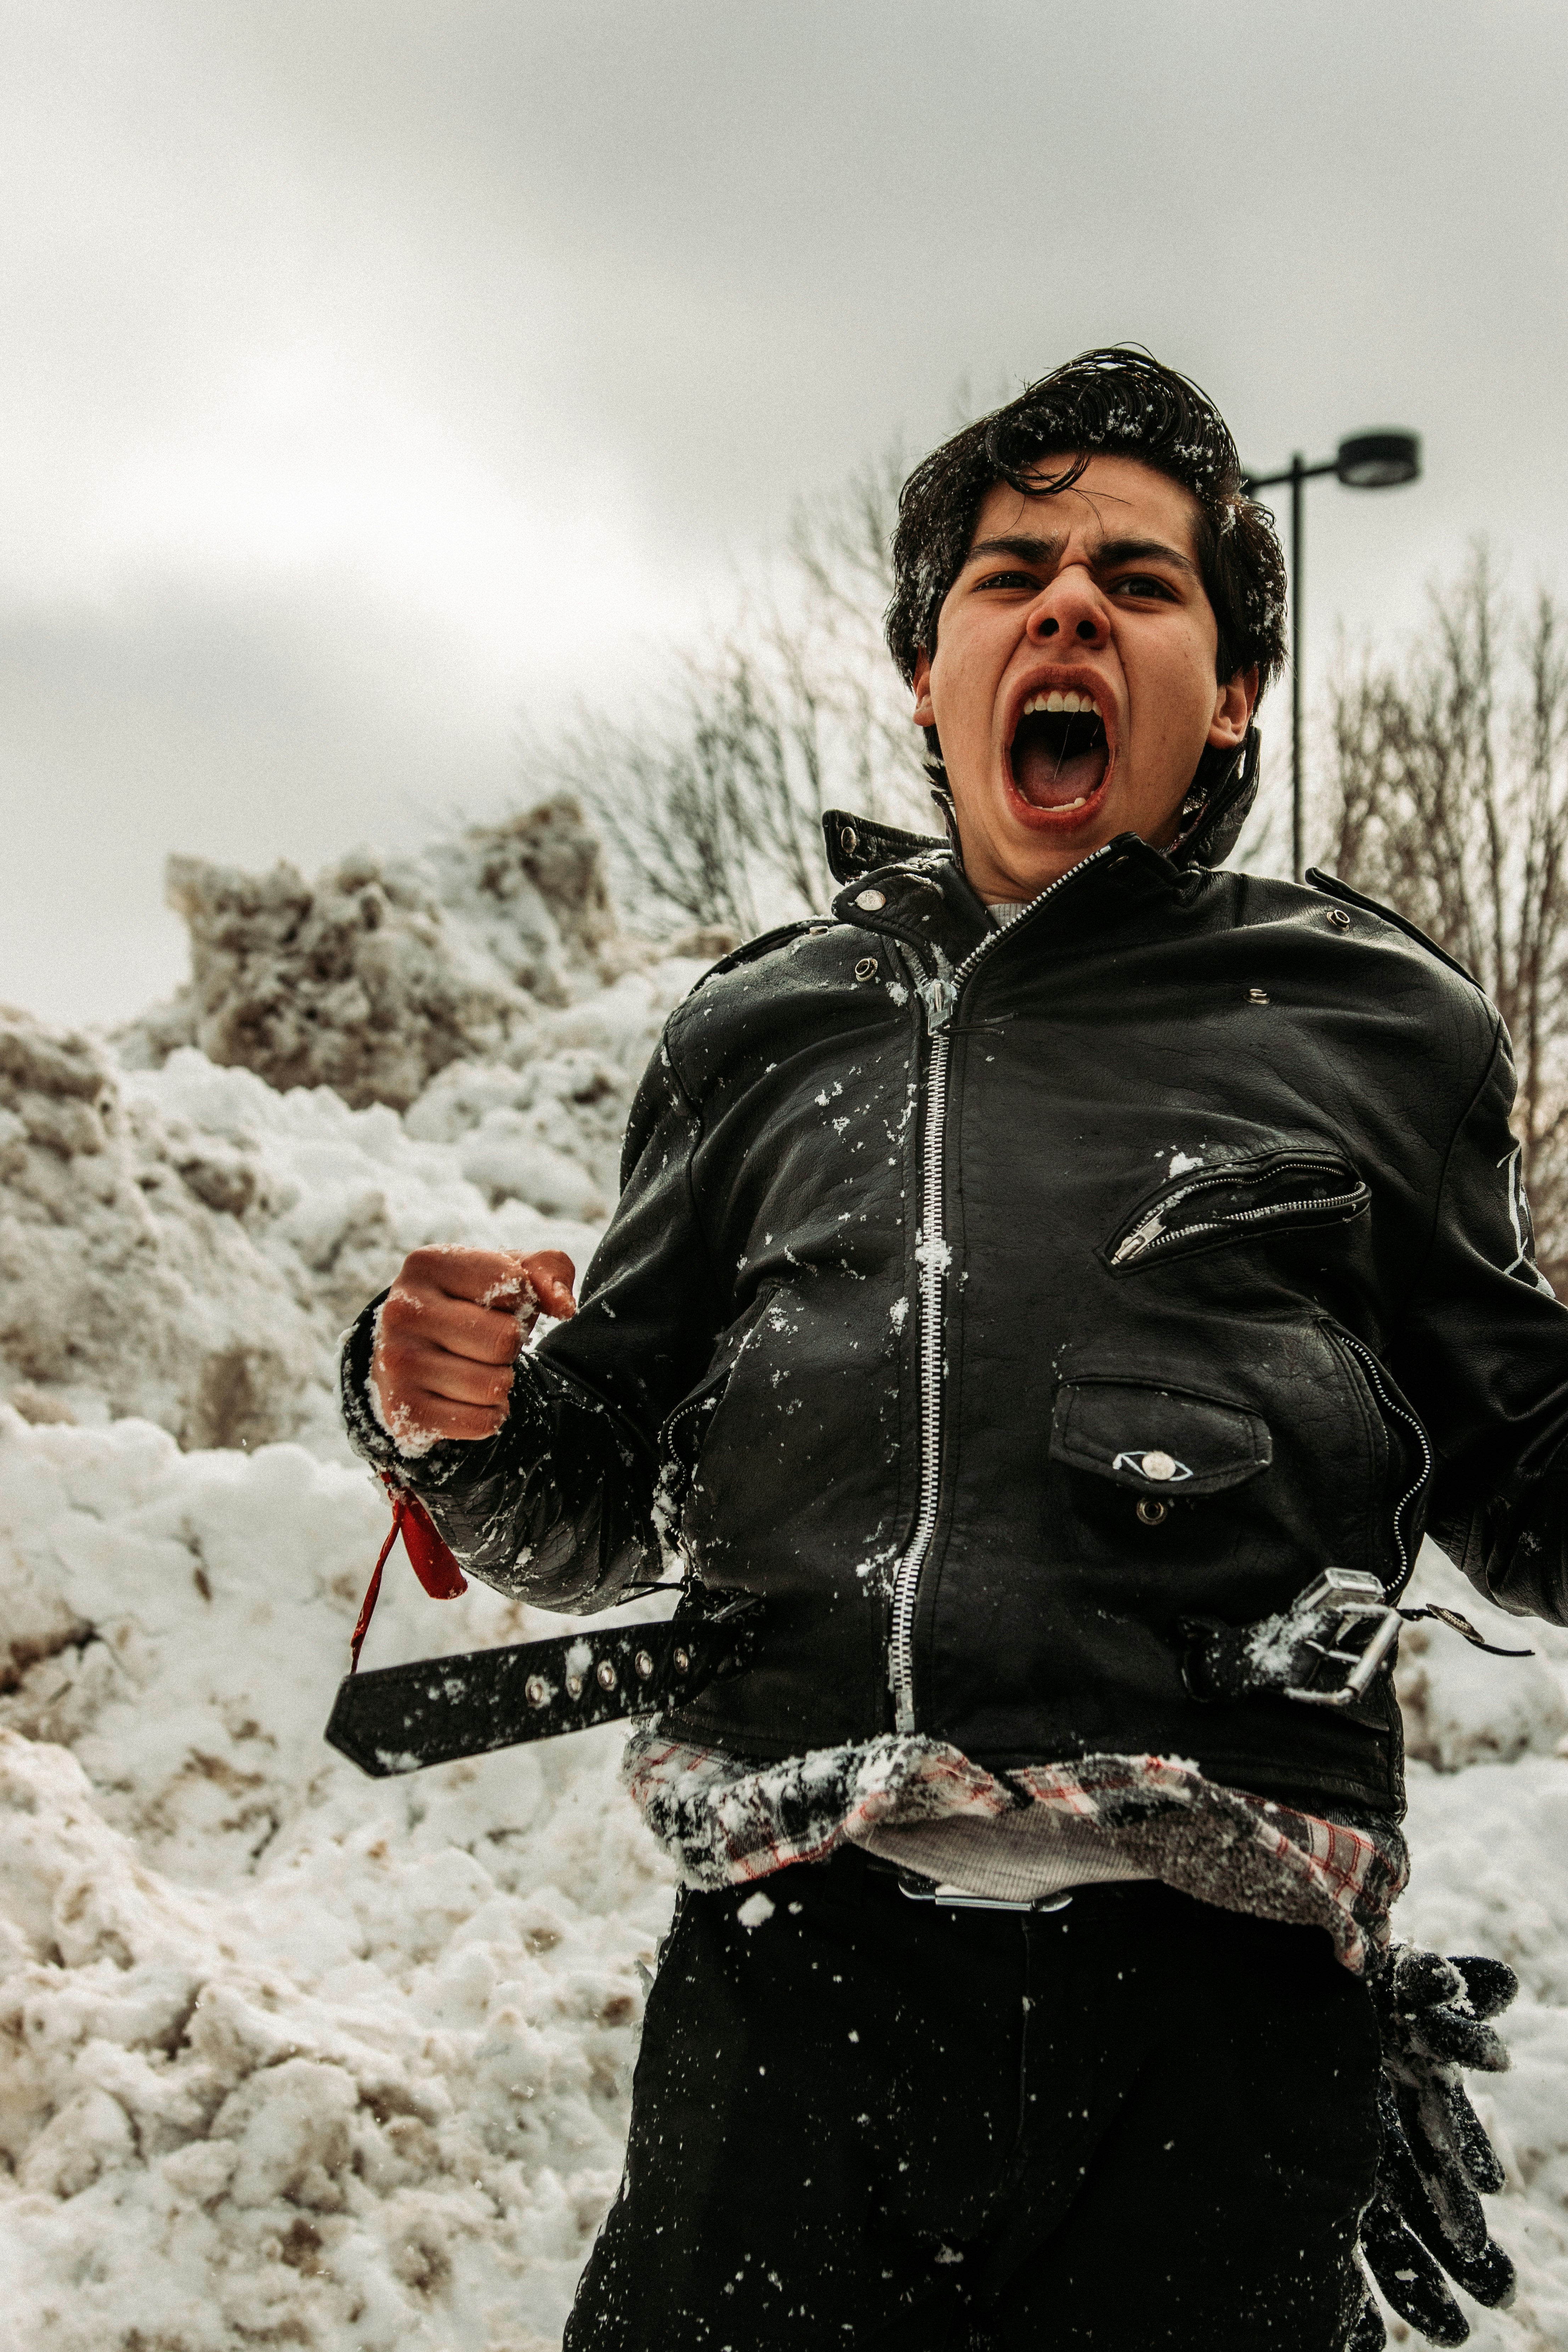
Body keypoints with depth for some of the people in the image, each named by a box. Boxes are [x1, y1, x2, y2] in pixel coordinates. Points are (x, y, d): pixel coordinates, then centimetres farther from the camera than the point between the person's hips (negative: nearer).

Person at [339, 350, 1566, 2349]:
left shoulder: (1372, 1021, 11)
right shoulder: (762, 1032, 16)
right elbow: (589, 1522, 20)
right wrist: (456, 1412, -1)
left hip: (1210, 1991, -1)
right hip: (790, 1971, 2)